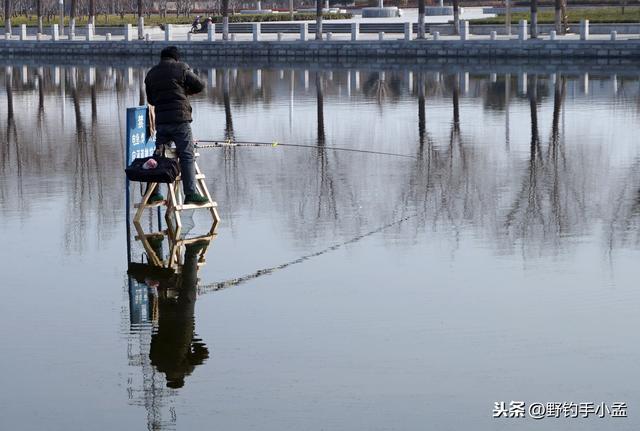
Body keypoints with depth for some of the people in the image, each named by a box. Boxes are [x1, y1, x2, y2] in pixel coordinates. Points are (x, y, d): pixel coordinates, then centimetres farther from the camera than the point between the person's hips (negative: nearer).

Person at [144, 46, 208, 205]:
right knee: (187, 156, -3)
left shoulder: (151, 74, 13)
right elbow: (200, 85, 2)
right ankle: (190, 193, -9)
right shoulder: (181, 68, -2)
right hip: (180, 120, -5)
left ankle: (153, 193, 14)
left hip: (160, 120, 5)